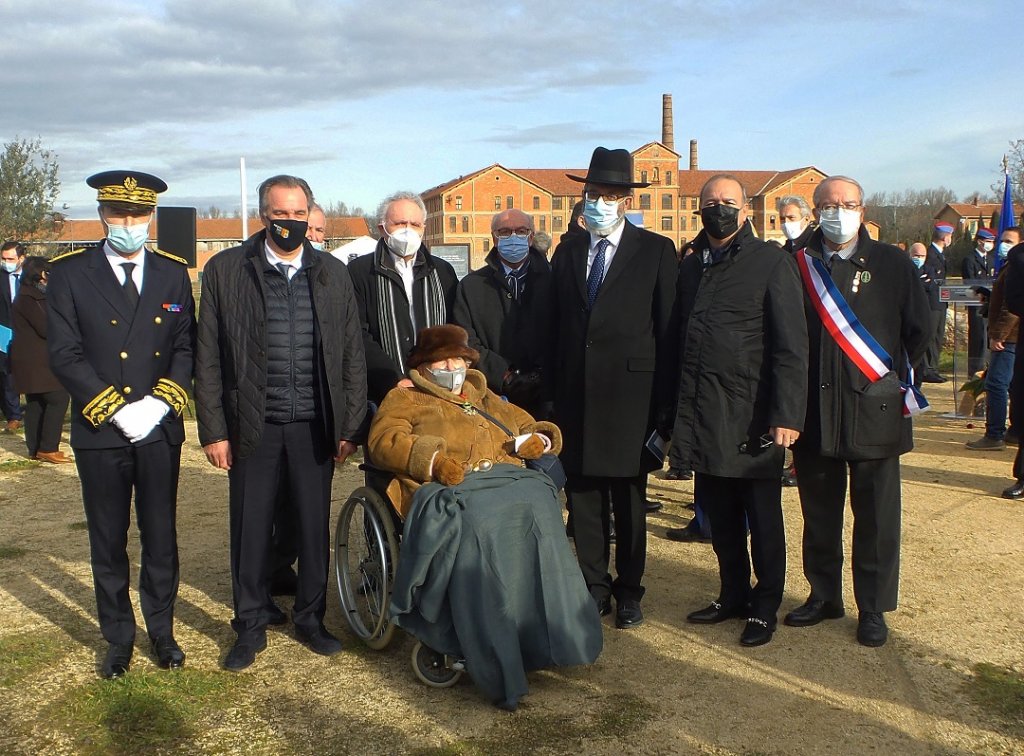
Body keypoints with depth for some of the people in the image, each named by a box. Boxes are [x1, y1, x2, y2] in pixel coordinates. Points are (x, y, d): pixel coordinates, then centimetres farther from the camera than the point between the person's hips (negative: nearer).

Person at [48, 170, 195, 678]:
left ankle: (162, 631, 27)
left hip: (160, 431, 2)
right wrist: (115, 410, -15)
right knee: (108, 543, 10)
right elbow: (64, 355, -7)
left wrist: (161, 402, -12)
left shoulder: (173, 273, 6)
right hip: (99, 433, -1)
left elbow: (187, 347, 2)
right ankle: (118, 639, 25)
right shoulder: (69, 273, -1)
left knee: (161, 539, 11)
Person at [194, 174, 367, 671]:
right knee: (251, 530, 8)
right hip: (252, 425, -1)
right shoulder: (226, 270, -1)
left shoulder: (333, 274, 5)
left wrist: (350, 426, 1)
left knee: (315, 526, 10)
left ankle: (310, 618, 28)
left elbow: (352, 355, 6)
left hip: (314, 425, 1)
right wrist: (213, 430, -5)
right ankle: (251, 627, 25)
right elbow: (208, 357, -1)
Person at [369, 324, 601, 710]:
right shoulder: (405, 399, 22)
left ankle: (546, 635, -29)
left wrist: (537, 439, 10)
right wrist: (433, 460, -15)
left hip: (507, 481, 4)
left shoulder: (486, 399, 36)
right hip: (448, 489, -4)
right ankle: (497, 670, -35)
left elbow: (533, 428, 36)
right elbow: (383, 440, 2)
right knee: (479, 523, -37)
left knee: (538, 506, -31)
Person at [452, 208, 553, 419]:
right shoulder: (470, 285, 9)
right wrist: (505, 376, -10)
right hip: (493, 398, 0)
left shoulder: (550, 281, 8)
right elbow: (466, 344, 1)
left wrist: (543, 376, -11)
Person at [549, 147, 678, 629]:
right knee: (583, 497, 8)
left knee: (629, 500, 7)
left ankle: (629, 593, 22)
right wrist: (554, 390, 3)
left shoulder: (655, 251, 0)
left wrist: (664, 405, -7)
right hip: (576, 396, 3)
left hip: (630, 394, -3)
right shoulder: (567, 250, 11)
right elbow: (556, 324, 9)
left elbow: (668, 330, -3)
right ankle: (593, 589, 22)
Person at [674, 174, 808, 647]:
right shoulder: (690, 267, 13)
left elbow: (791, 346, -10)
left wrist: (787, 414, -16)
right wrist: (678, 409, 6)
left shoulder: (771, 262, -4)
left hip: (752, 416, -5)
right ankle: (734, 595, 29)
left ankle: (764, 608, 20)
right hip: (701, 415, 5)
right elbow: (679, 339, 12)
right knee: (720, 516, 14)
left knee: (763, 518, 6)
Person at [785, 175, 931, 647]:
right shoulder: (797, 265, 4)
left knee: (876, 517, 5)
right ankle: (823, 595, 27)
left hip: (874, 412, -1)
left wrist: (894, 378, 8)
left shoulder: (891, 264, 2)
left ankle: (873, 608, 17)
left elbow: (920, 331, 7)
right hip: (814, 410, 1)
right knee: (819, 512, 11)